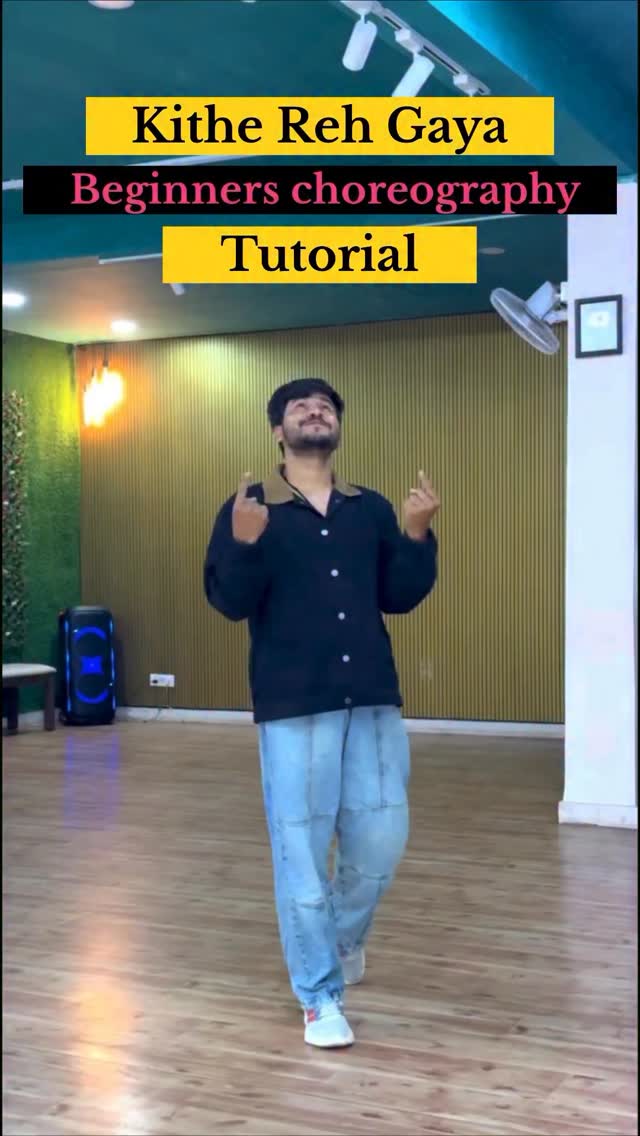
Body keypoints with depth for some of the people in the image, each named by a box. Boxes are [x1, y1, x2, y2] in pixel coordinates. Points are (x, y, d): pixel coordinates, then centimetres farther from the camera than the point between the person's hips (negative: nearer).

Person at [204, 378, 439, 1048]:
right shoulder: (248, 508, 1)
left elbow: (399, 597, 8)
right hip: (292, 705, -3)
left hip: (372, 700, 4)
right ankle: (319, 996, 15)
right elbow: (229, 602, -7)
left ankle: (344, 935, 37)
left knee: (381, 843, 6)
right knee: (301, 852, 1)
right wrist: (245, 544, -24)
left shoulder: (372, 509, 11)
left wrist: (418, 535, -6)